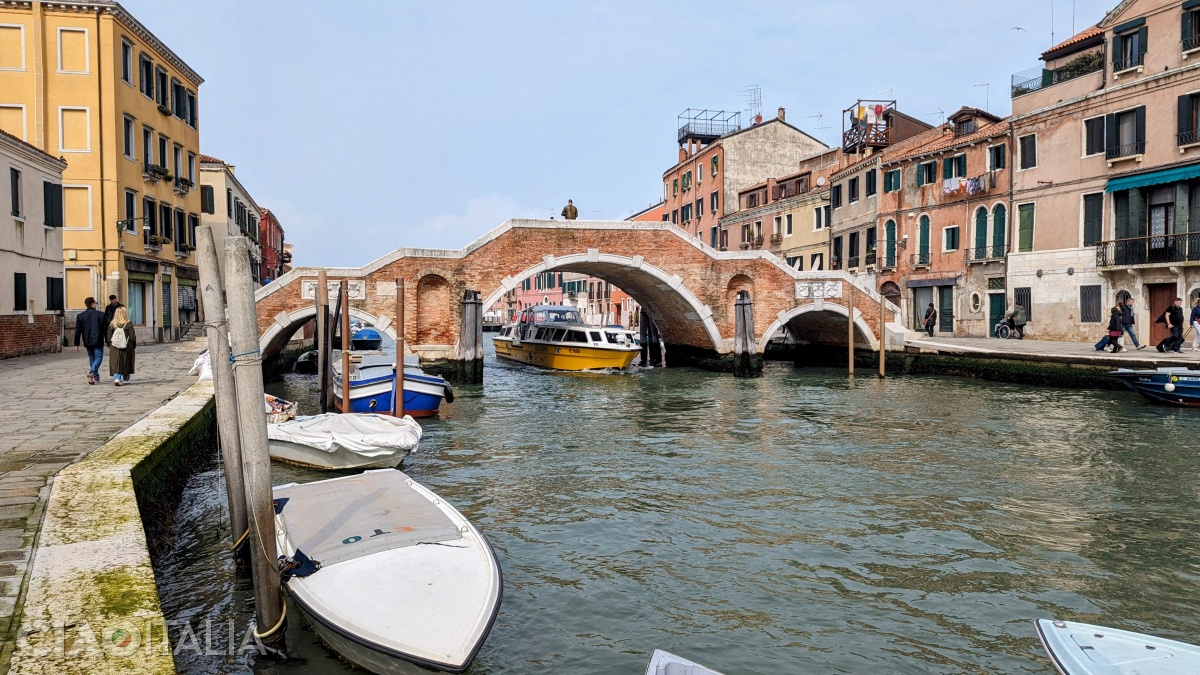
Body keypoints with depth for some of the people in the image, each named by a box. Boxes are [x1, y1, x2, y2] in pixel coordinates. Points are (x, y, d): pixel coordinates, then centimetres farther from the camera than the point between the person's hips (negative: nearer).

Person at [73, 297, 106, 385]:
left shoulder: (80, 316, 3)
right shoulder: (100, 314, -6)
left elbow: (78, 331, 3)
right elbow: (105, 329, -5)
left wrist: (76, 344, 7)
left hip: (87, 342, 4)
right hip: (98, 341, -4)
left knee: (92, 358, 17)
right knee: (98, 357, 0)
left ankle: (96, 376, 21)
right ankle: (91, 372, -24)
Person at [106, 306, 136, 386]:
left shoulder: (111, 325, -3)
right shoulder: (129, 324, -10)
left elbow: (108, 338, 0)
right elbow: (132, 337, -10)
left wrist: (110, 345, 16)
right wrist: (134, 346, 5)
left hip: (115, 349, 1)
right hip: (127, 348, -1)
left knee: (116, 364, 4)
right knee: (126, 363, 14)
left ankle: (116, 378, -13)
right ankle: (125, 379, 24)